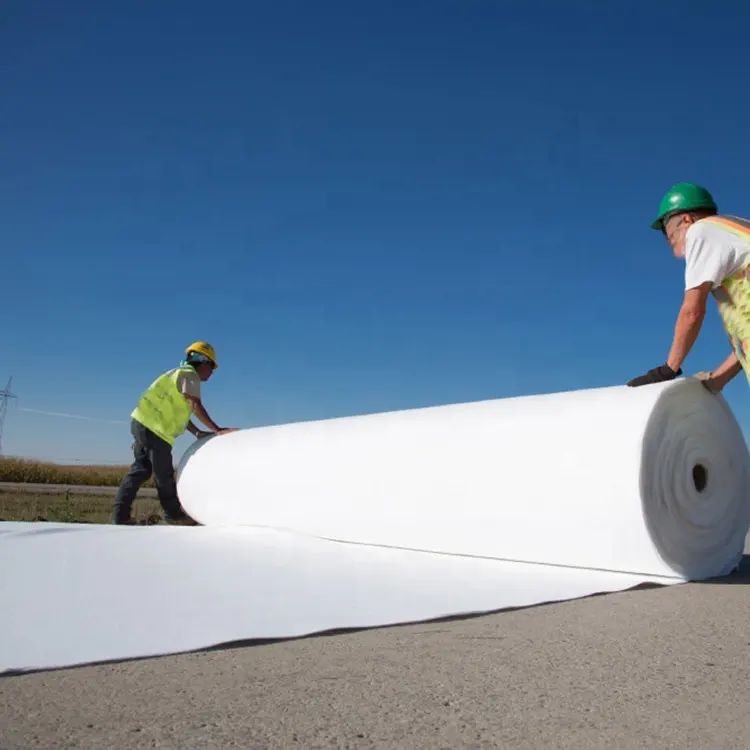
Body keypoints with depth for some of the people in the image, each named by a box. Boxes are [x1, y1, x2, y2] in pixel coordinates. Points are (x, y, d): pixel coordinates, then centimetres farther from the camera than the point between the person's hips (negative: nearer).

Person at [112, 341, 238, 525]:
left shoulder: (181, 373, 24)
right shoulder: (189, 374, -7)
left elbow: (179, 412, 21)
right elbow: (195, 406, -19)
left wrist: (197, 433, 14)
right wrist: (217, 430, -20)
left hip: (142, 422, 10)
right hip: (154, 427, -10)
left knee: (140, 470, 12)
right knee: (164, 474, 2)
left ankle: (121, 514, 11)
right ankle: (173, 514, 14)